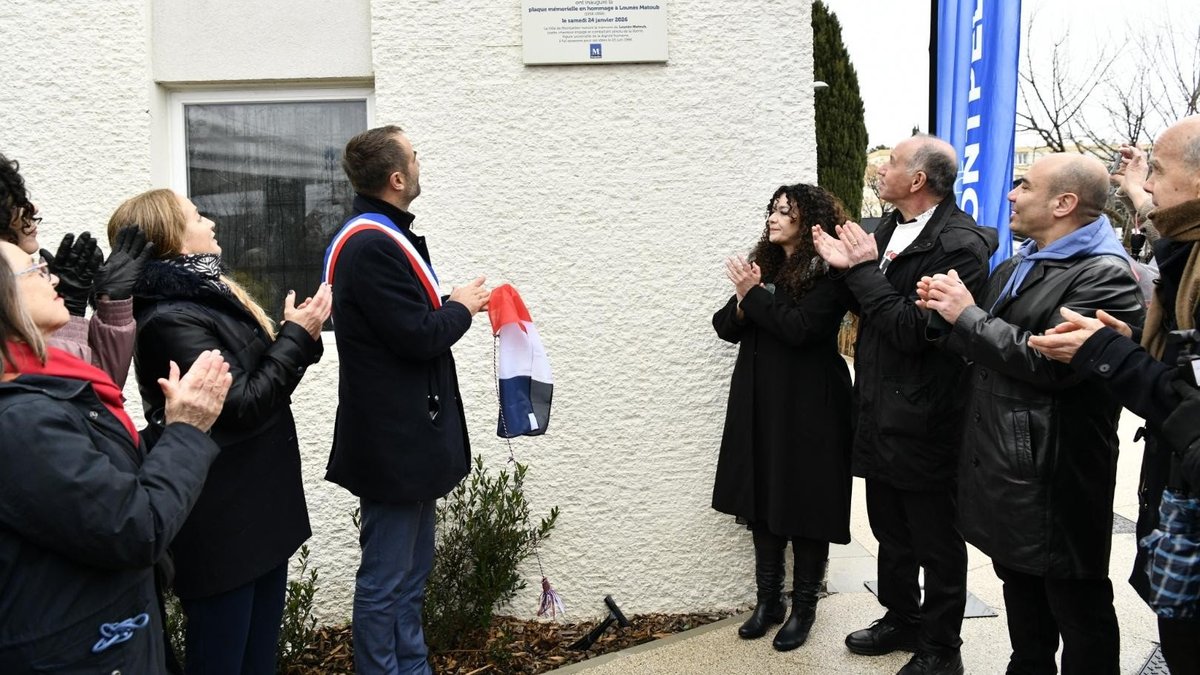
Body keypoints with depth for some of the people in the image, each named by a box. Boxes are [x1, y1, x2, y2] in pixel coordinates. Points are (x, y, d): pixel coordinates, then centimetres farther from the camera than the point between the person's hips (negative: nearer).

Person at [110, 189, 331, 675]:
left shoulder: (208, 296, 12)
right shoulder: (171, 318, -17)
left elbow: (263, 384, 15)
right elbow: (243, 405, -20)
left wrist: (299, 337, 0)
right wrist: (297, 337, -13)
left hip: (258, 512, 9)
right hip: (222, 529, -9)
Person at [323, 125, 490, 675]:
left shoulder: (379, 238, 12)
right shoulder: (371, 247, -20)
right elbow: (420, 338, -21)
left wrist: (455, 305, 4)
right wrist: (461, 306, -6)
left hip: (407, 435, 11)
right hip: (394, 441, -11)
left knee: (410, 575, 19)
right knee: (386, 582, 3)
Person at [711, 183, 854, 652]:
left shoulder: (827, 273, -9)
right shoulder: (764, 264, 11)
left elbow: (800, 328, -22)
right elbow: (727, 327, 8)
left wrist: (754, 294, -14)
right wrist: (742, 301, -12)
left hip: (807, 407, -6)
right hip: (759, 403, 6)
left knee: (804, 503, 4)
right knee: (762, 499, 11)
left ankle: (804, 607, 18)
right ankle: (767, 599, 23)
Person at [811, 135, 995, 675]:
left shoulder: (959, 244, -20)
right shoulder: (891, 227, 6)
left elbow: (912, 329, -24)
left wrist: (864, 269, -18)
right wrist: (846, 268, -7)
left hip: (922, 422, -8)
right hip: (880, 413, 8)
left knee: (936, 543, 10)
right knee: (891, 534, 23)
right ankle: (901, 619, 42)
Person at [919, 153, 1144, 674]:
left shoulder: (1104, 275, -15)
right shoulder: (1012, 268, 15)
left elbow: (1052, 362, -26)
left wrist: (967, 315, -18)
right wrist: (946, 314, -1)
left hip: (1053, 474, -9)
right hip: (1001, 465, 9)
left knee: (1078, 609, 6)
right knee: (1021, 595, 22)